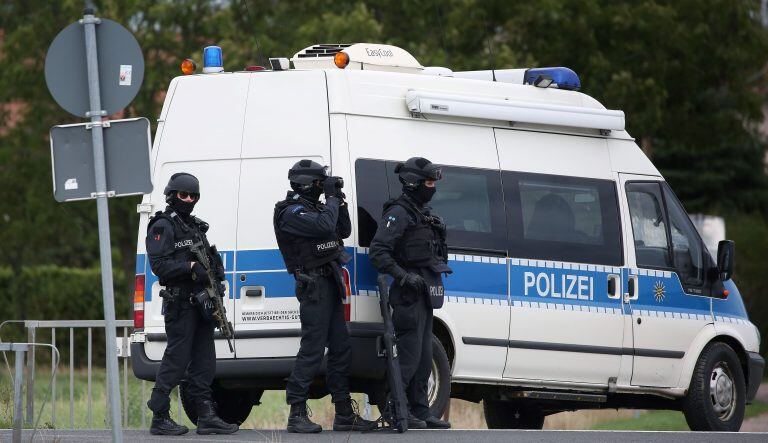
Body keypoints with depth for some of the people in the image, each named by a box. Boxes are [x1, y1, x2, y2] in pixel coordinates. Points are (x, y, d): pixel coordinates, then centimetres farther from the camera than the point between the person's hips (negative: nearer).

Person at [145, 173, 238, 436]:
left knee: (204, 360, 7)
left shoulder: (195, 225, 21)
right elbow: (159, 265, -15)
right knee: (177, 358, -9)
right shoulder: (163, 226, -6)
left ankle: (206, 416, 8)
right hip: (180, 303, -9)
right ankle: (160, 418, -6)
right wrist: (191, 267, -23)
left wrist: (216, 268, 9)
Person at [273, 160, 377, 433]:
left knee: (340, 347, 10)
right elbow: (325, 226, -25)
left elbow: (344, 231, 20)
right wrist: (332, 198, -10)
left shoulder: (314, 208, 18)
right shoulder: (292, 213, -11)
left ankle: (344, 413, 14)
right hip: (313, 285, -10)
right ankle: (297, 415, -11)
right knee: (313, 349, -12)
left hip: (330, 284, 10)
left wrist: (339, 201, 9)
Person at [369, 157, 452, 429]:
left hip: (425, 294, 10)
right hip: (409, 294, -10)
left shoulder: (423, 213, 20)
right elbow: (378, 251, -18)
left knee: (423, 358, 11)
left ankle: (419, 412, 15)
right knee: (409, 355, -11)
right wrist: (404, 276, -25)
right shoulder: (399, 213, -10)